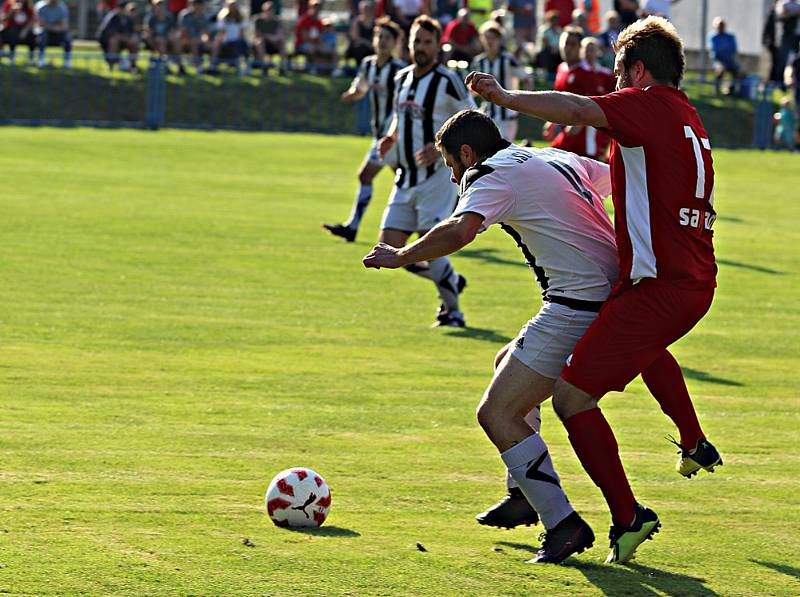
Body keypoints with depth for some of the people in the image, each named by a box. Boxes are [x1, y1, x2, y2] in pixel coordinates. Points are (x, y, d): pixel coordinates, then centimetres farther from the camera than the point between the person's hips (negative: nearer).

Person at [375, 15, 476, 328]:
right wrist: (391, 138, 6)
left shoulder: (448, 82, -11)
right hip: (406, 178, 7)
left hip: (437, 176, -7)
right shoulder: (402, 79, 11)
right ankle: (450, 281, 24)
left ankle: (452, 311, 7)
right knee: (389, 246, 2)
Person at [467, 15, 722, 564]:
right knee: (648, 345, 43)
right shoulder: (689, 119, 16)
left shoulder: (650, 104, -11)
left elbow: (578, 110, -26)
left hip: (656, 288, -10)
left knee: (572, 398, -6)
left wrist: (505, 96, -21)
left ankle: (628, 516, -8)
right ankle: (695, 445, 48)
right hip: (697, 282, 10)